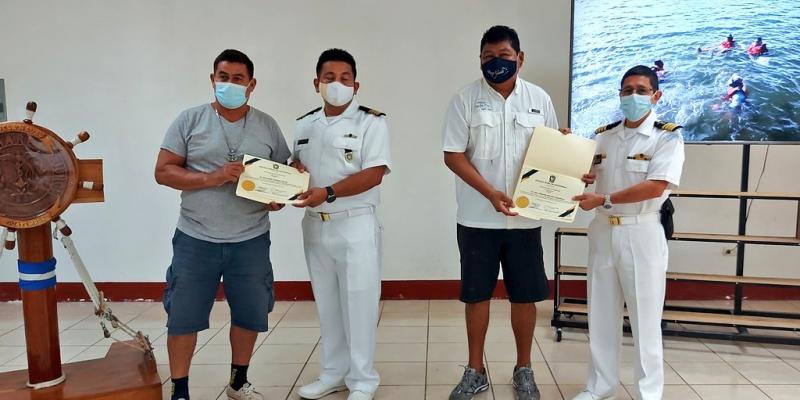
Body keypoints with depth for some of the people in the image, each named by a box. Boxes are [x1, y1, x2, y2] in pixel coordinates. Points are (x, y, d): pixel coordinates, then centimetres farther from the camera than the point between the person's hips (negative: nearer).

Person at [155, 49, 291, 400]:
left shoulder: (267, 126, 5)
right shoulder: (190, 120, -1)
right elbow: (163, 172, -4)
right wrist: (211, 178, -18)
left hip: (250, 241, 2)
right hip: (195, 240, -1)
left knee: (250, 315, 13)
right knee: (183, 318, 6)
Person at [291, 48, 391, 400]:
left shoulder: (371, 121, -7)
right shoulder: (304, 125, 11)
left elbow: (373, 174, -16)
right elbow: (296, 165, 19)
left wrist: (327, 192, -25)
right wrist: (292, 172, -5)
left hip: (355, 225, -5)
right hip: (315, 226, 6)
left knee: (359, 304, 2)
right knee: (327, 304, 14)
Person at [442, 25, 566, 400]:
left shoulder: (539, 99, 5)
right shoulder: (465, 99, -2)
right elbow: (453, 155, -7)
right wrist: (490, 192, -17)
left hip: (525, 217, 2)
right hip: (478, 217, -1)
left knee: (525, 295, 9)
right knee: (477, 294, 8)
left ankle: (523, 369, 27)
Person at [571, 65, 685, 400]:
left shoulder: (667, 136, -7)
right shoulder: (603, 135, 9)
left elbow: (655, 187, -20)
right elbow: (587, 174, 17)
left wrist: (603, 199, -21)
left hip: (642, 234, -5)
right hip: (602, 230, 5)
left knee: (645, 318, 4)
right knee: (601, 314, 12)